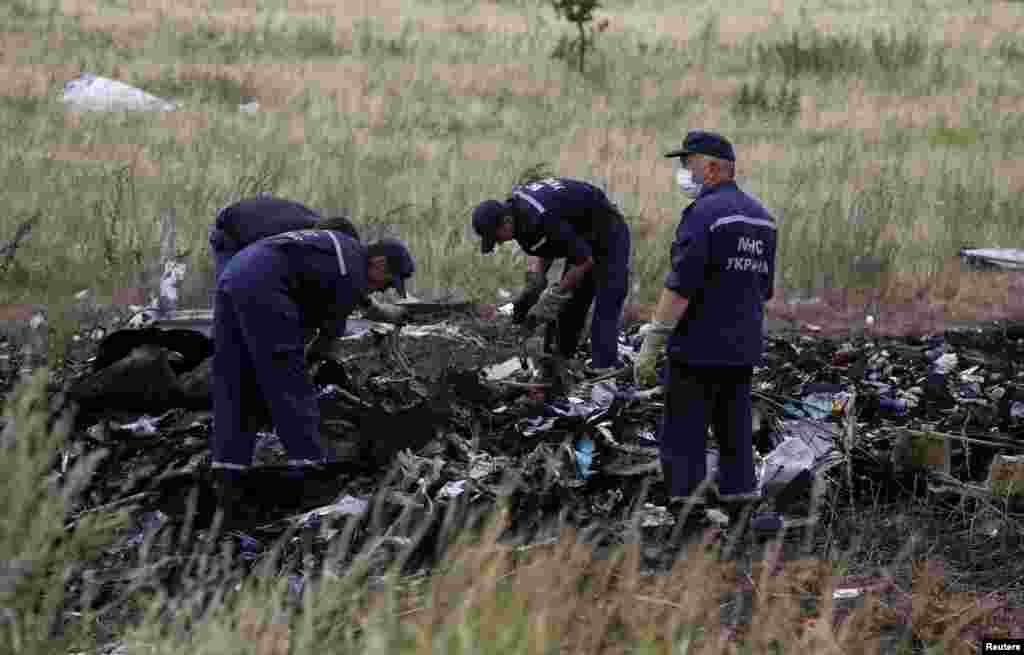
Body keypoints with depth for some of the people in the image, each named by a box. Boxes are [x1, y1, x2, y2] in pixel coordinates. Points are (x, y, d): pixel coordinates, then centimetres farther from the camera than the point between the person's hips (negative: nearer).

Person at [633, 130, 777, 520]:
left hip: (699, 350, -8)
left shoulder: (704, 213, -14)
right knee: (735, 440, 10)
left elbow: (680, 286, -19)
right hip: (743, 350, 8)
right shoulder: (760, 215, 13)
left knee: (682, 444, -3)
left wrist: (650, 346, -18)